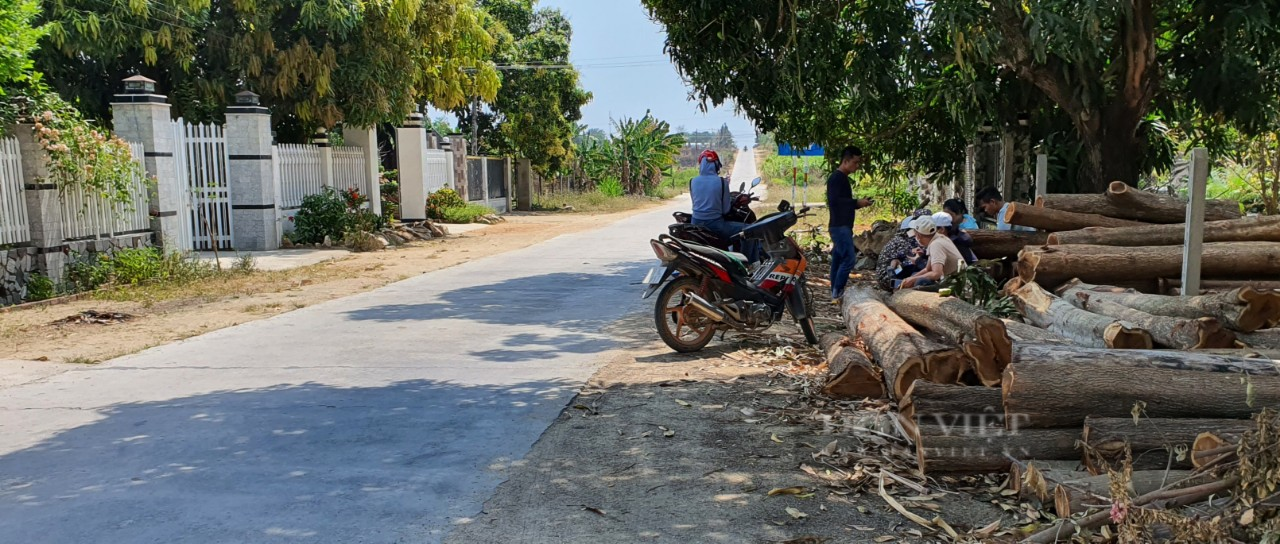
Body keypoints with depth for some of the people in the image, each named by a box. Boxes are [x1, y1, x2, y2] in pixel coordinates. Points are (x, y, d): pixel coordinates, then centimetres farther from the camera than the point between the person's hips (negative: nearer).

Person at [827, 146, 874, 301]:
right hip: (839, 226, -10)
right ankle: (837, 294, -13)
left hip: (842, 226, 10)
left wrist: (858, 203, 9)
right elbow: (834, 201, -22)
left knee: (838, 260, 9)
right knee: (849, 258, -15)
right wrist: (857, 203, -17)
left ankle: (835, 295, 11)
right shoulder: (836, 178, -12)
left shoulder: (842, 178, 19)